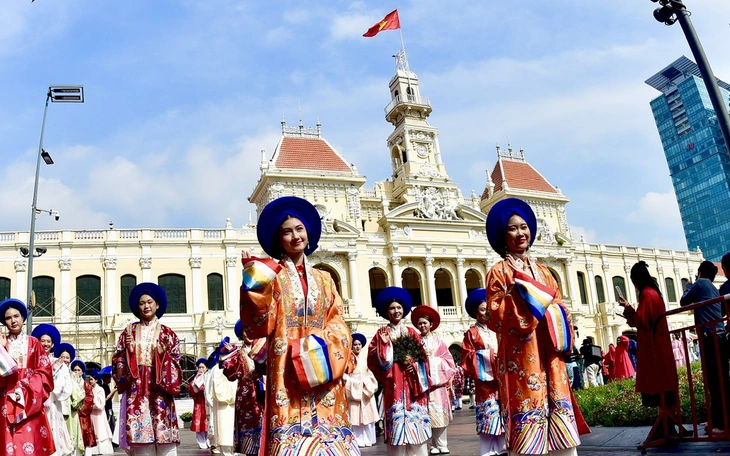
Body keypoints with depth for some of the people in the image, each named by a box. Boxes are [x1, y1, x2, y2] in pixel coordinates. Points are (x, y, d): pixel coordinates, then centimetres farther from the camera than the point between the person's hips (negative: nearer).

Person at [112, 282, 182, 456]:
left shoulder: (167, 333, 7)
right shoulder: (129, 331, 11)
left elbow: (175, 363, 3)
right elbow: (118, 360, 10)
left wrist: (164, 353, -14)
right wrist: (128, 350, -8)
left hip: (159, 389, -1)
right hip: (136, 390, 1)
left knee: (164, 437, -6)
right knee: (139, 434, -4)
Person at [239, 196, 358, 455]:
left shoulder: (324, 279, 16)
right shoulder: (272, 277, 4)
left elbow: (338, 325, 9)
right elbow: (260, 326, -8)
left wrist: (319, 343, -10)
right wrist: (256, 285, -20)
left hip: (323, 367, 4)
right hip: (288, 370, -3)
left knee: (328, 429, 1)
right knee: (290, 435, -9)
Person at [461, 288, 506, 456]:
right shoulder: (472, 333, 4)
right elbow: (467, 356, -3)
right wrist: (488, 354, -13)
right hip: (485, 379, -4)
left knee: (504, 414, 4)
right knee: (488, 415, -7)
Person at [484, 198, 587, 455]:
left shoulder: (543, 272, 18)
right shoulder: (498, 273, 1)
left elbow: (561, 309, 16)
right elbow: (495, 317, -10)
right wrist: (518, 283, -12)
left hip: (549, 359, 6)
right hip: (520, 359, -5)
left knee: (563, 434, 6)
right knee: (526, 434, -7)